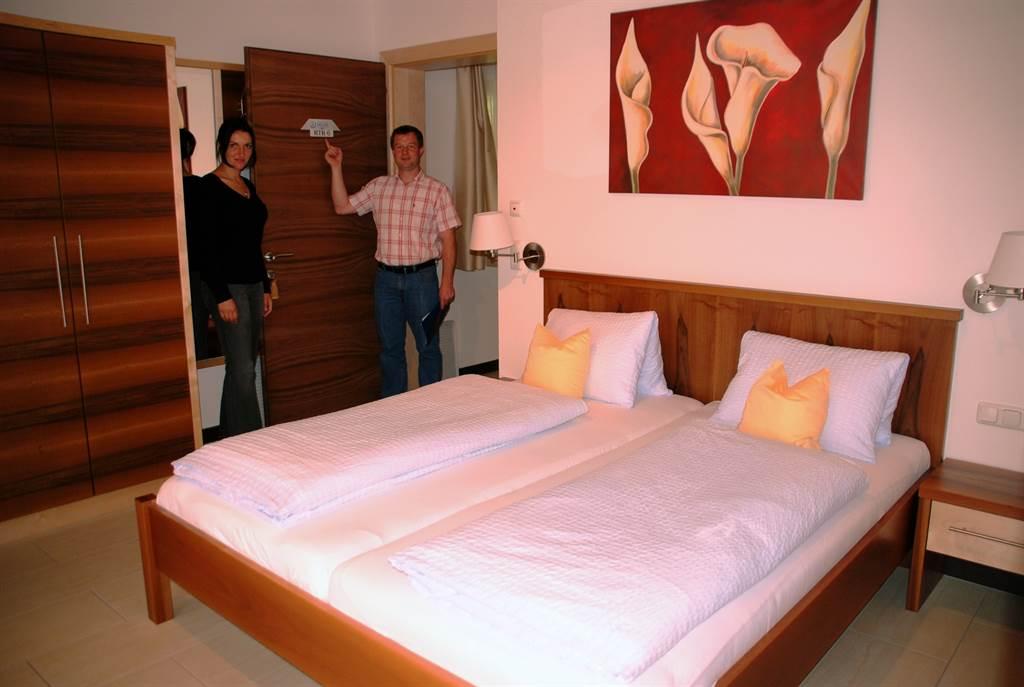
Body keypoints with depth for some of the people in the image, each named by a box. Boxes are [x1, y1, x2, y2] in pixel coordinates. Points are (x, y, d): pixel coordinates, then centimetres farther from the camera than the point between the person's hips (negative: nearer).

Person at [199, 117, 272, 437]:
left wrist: (265, 288, 17)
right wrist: (222, 296, -19)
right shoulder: (209, 186, -10)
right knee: (242, 368, -8)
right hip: (228, 285, -8)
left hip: (253, 283, 8)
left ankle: (231, 436, 22)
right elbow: (207, 247, -15)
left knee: (243, 365, 11)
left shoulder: (248, 187, 14)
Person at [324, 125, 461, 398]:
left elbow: (448, 239, -5)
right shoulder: (378, 186, 7)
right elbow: (342, 206, 9)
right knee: (390, 348, 12)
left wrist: (447, 282, -11)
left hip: (422, 277, -3)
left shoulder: (437, 190, -3)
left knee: (428, 347, 5)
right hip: (386, 278, 3)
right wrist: (336, 167, 2)